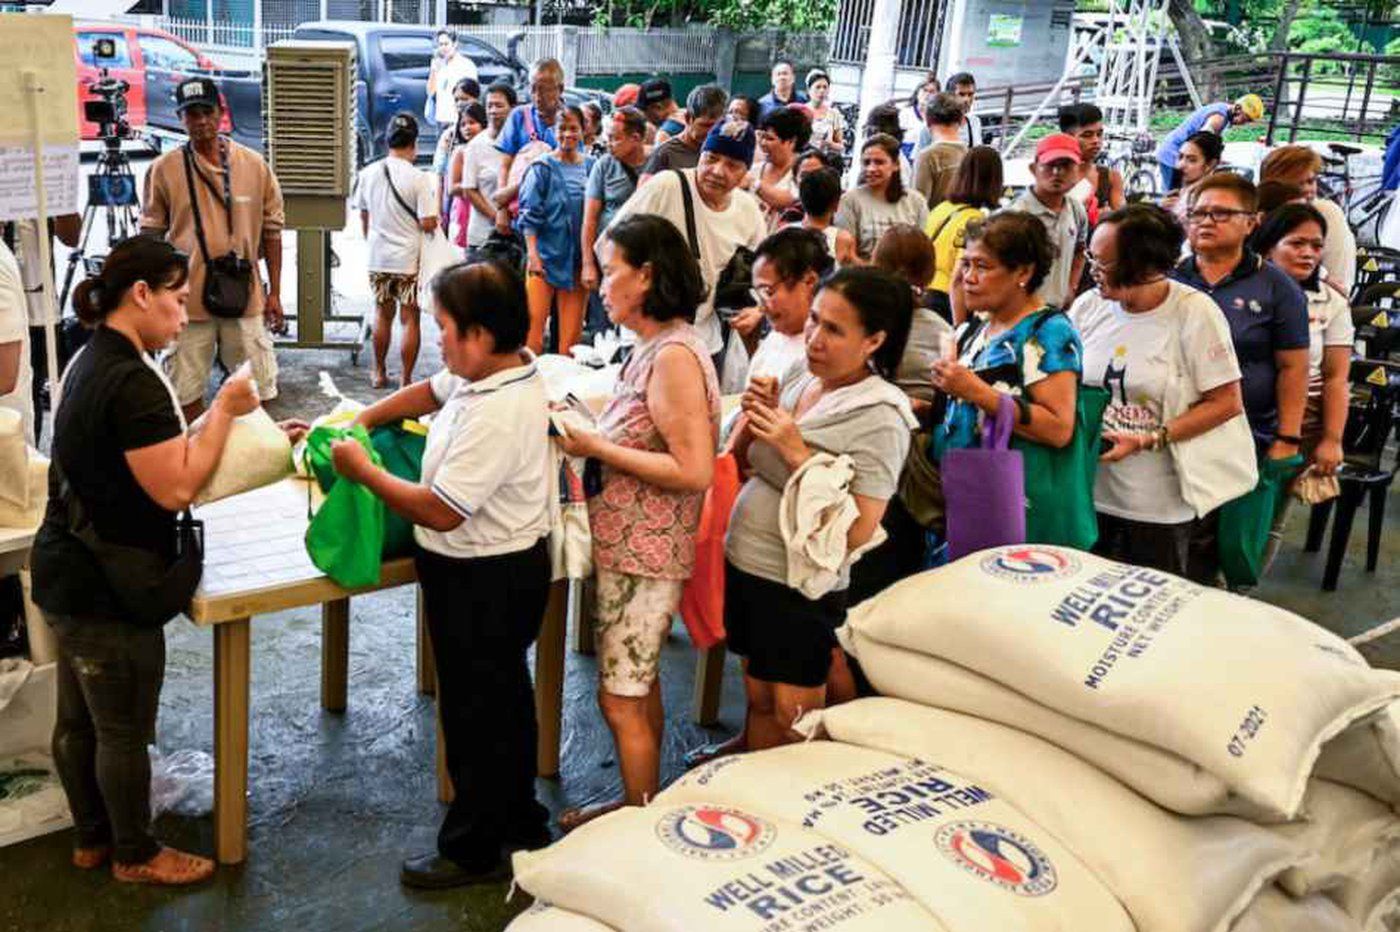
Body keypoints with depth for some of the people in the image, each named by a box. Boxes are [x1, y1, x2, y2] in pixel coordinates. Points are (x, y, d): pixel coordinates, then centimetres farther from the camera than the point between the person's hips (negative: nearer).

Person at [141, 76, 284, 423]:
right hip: (187, 298, -1)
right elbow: (151, 235, 6)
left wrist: (274, 294, 6)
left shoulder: (254, 165, 3)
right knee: (186, 390, 6)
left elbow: (271, 231, 8)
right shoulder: (163, 169, -1)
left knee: (259, 388, 7)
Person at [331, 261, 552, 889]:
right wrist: (364, 419, 10)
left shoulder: (497, 415, -30)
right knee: (506, 702, 23)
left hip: (483, 583, -10)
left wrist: (363, 471, -16)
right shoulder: (493, 369, -1)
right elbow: (431, 391, 20)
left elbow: (439, 511, -28)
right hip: (502, 566, 10)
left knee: (474, 717, 7)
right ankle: (520, 824, 41)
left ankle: (474, 852, 25)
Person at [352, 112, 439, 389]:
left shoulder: (367, 173, -1)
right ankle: (405, 379, 7)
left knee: (382, 315, 19)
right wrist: (436, 220, 5)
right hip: (410, 260, -4)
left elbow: (363, 215, 12)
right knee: (410, 319, 5)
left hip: (377, 258, 5)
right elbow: (428, 224, -18)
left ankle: (379, 373, 28)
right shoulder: (418, 178, -16)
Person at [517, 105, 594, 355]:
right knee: (534, 321, -8)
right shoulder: (542, 168, -1)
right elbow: (529, 215, -3)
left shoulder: (590, 167, 8)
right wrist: (532, 253, -13)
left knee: (571, 329, 5)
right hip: (545, 253, -3)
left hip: (578, 257, 3)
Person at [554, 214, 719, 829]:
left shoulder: (674, 355, -22)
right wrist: (590, 431, -1)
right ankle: (643, 807, 36)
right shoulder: (656, 345, 8)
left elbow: (693, 471, -26)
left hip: (641, 554, -10)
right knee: (640, 684, 21)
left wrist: (597, 449, -21)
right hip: (636, 546, 10)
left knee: (621, 699, 2)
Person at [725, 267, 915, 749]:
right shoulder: (798, 376, 2)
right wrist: (754, 415, -8)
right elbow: (739, 463, 12)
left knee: (793, 718, 7)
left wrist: (796, 452, -24)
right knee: (759, 698, 19)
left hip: (801, 587, -6)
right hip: (745, 564, 6)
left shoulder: (879, 415, -18)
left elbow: (856, 532, -22)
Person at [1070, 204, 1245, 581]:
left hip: (1164, 507, -3)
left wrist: (1146, 441, -17)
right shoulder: (1088, 306, 0)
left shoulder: (1194, 312, -11)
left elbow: (1227, 403, -11)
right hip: (1091, 494, 3)